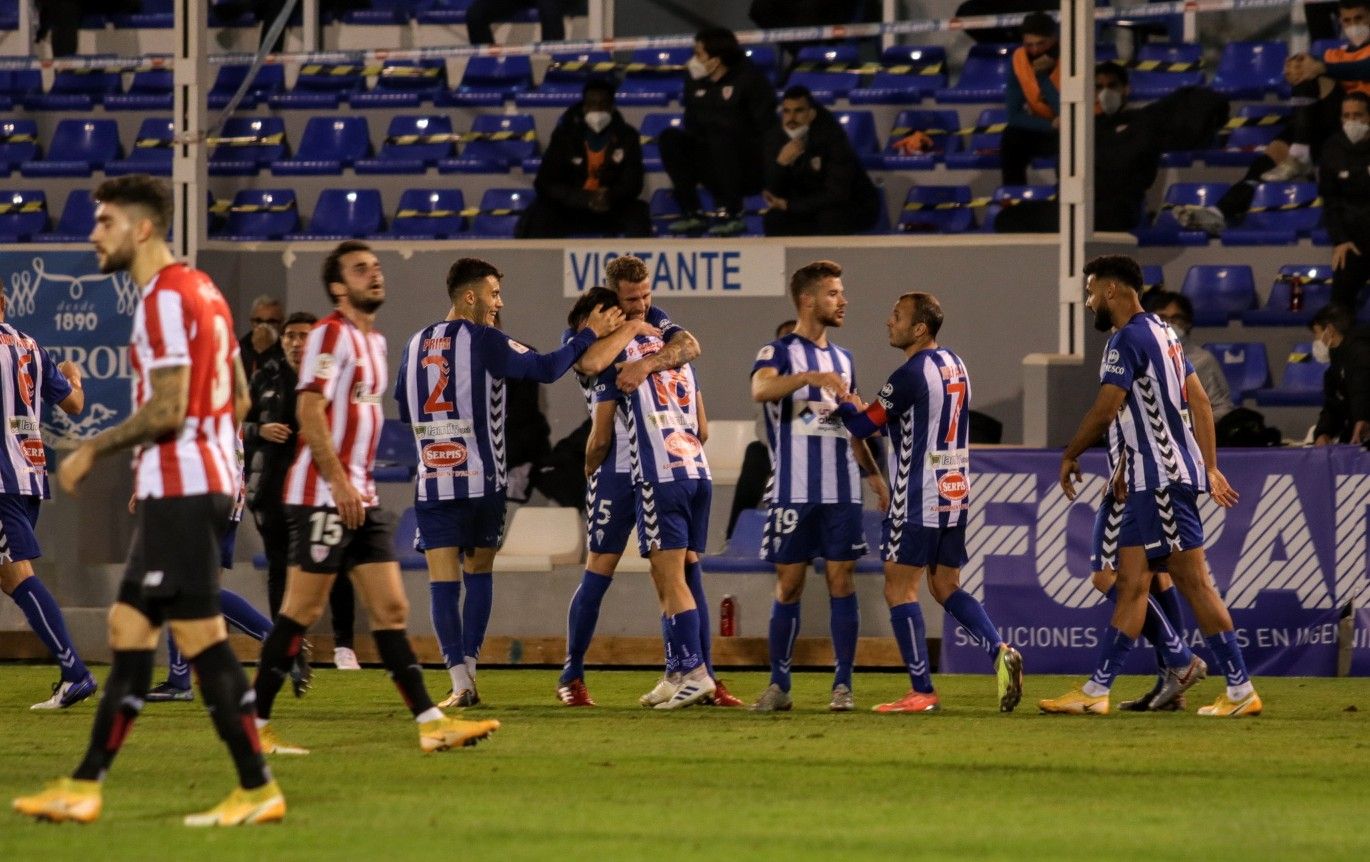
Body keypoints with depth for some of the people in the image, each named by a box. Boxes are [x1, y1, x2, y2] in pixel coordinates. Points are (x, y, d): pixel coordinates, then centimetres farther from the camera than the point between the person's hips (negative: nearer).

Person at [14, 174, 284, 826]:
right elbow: (237, 398, 20)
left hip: (177, 491, -10)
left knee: (202, 639, -7)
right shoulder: (201, 290, 16)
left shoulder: (164, 299, -14)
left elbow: (166, 410, -20)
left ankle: (257, 790, -4)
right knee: (127, 632, 11)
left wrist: (92, 451, -10)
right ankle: (85, 789, 13)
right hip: (205, 482, 10)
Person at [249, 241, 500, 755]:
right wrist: (338, 482, -23)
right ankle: (254, 724, -1)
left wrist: (359, 484, 20)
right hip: (323, 495, -9)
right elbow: (309, 411, -18)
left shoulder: (374, 341, 18)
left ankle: (431, 723, 1)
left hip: (361, 497, 9)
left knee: (391, 609, 4)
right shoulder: (331, 334, -9)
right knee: (301, 611, -6)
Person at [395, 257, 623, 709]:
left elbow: (404, 410, 18)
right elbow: (545, 368, -12)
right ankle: (468, 669, 9)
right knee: (478, 573, 13)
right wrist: (589, 335, -2)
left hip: (431, 480, 3)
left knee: (443, 581, -1)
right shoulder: (482, 340, -6)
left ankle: (460, 680, -10)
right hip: (481, 479, -3)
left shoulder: (416, 345, 10)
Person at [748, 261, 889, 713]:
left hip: (842, 490, 4)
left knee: (841, 581, -1)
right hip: (793, 490, -4)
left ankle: (843, 685, 1)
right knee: (788, 585, 0)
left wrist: (875, 475, 16)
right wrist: (808, 377, -38)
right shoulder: (779, 351, -1)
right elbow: (761, 389, -24)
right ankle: (779, 686, 8)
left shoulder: (843, 359, 17)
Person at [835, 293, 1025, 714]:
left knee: (899, 589, -1)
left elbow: (863, 425, -10)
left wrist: (843, 400, 9)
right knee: (946, 587, 16)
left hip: (918, 500, -8)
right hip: (956, 493, 8)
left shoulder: (910, 375, -16)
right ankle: (1000, 651, -4)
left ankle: (922, 691, -4)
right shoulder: (955, 366, 11)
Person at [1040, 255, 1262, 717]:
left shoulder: (1128, 339, -13)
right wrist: (1210, 469, 18)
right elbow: (1199, 402, 18)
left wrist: (1070, 455, -2)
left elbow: (1105, 410, -16)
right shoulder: (1162, 333, 17)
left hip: (1161, 479, -10)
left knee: (1193, 580, -8)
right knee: (1131, 582, 8)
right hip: (1149, 482, 10)